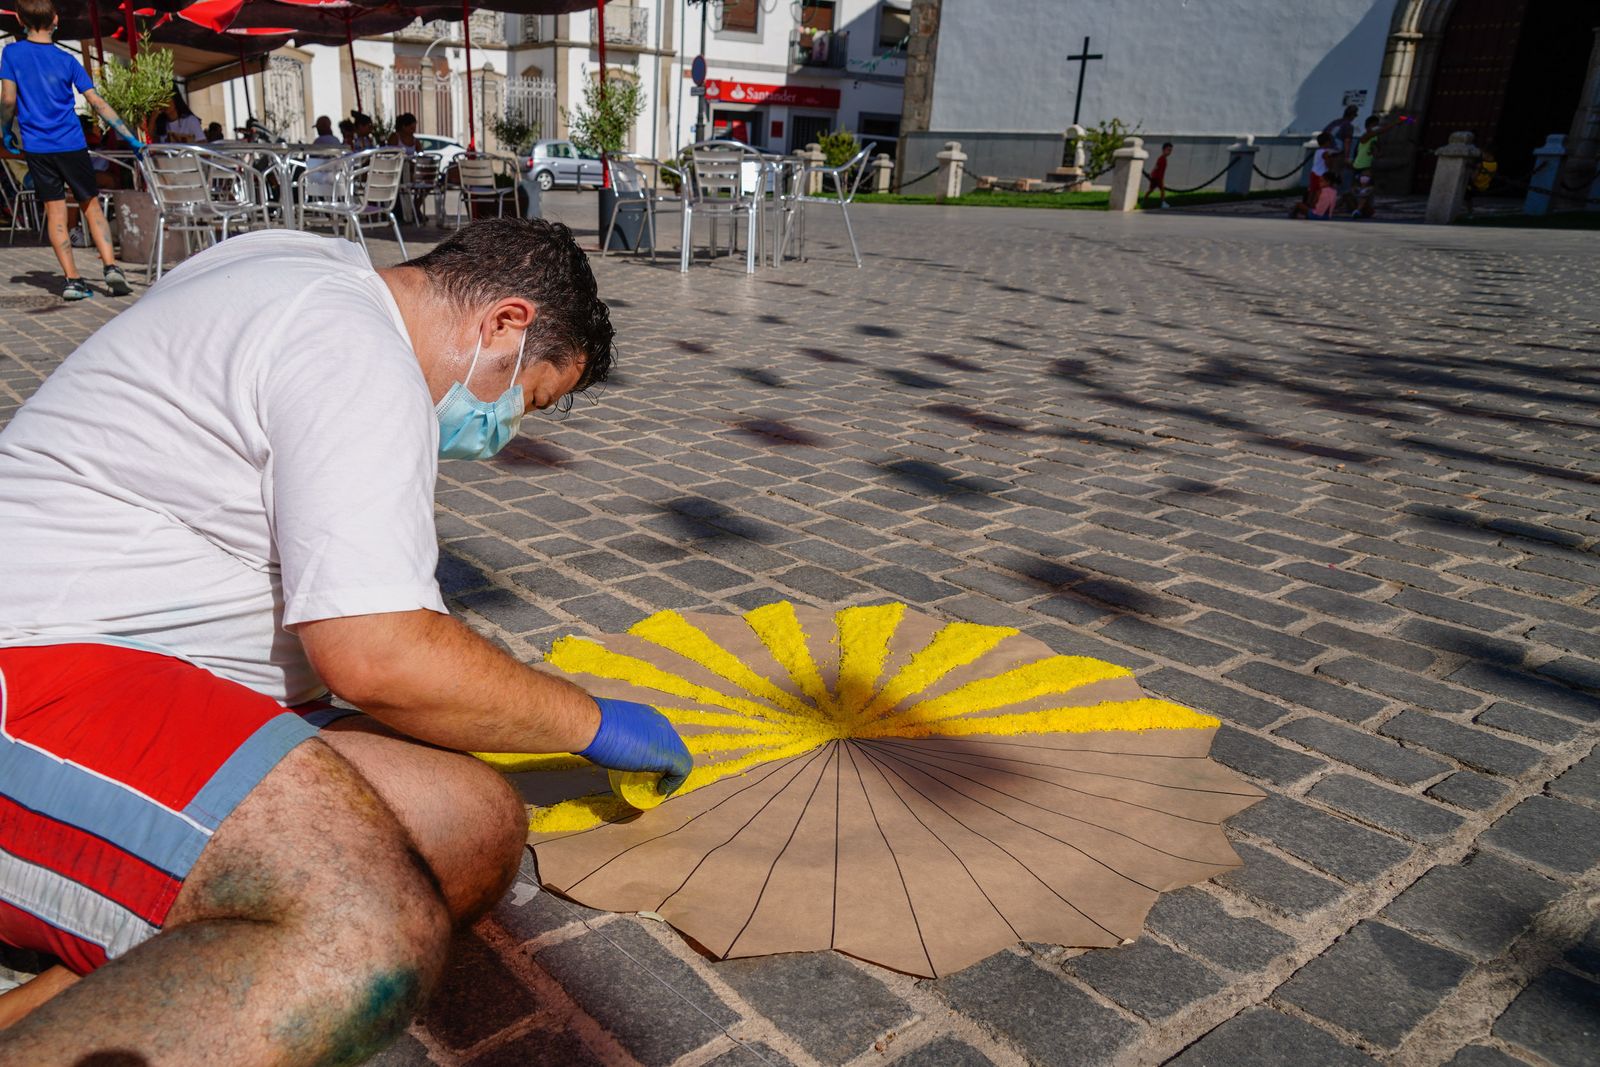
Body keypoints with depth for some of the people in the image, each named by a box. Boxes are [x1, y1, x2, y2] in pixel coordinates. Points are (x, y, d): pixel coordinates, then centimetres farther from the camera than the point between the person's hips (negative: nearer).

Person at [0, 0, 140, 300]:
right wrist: (130, 138, -1)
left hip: (37, 148, 0)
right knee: (91, 207, 6)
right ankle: (111, 267, -11)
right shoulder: (67, 61, 0)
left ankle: (72, 280, -3)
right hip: (72, 145, 0)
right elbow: (97, 103, -4)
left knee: (55, 212, 2)